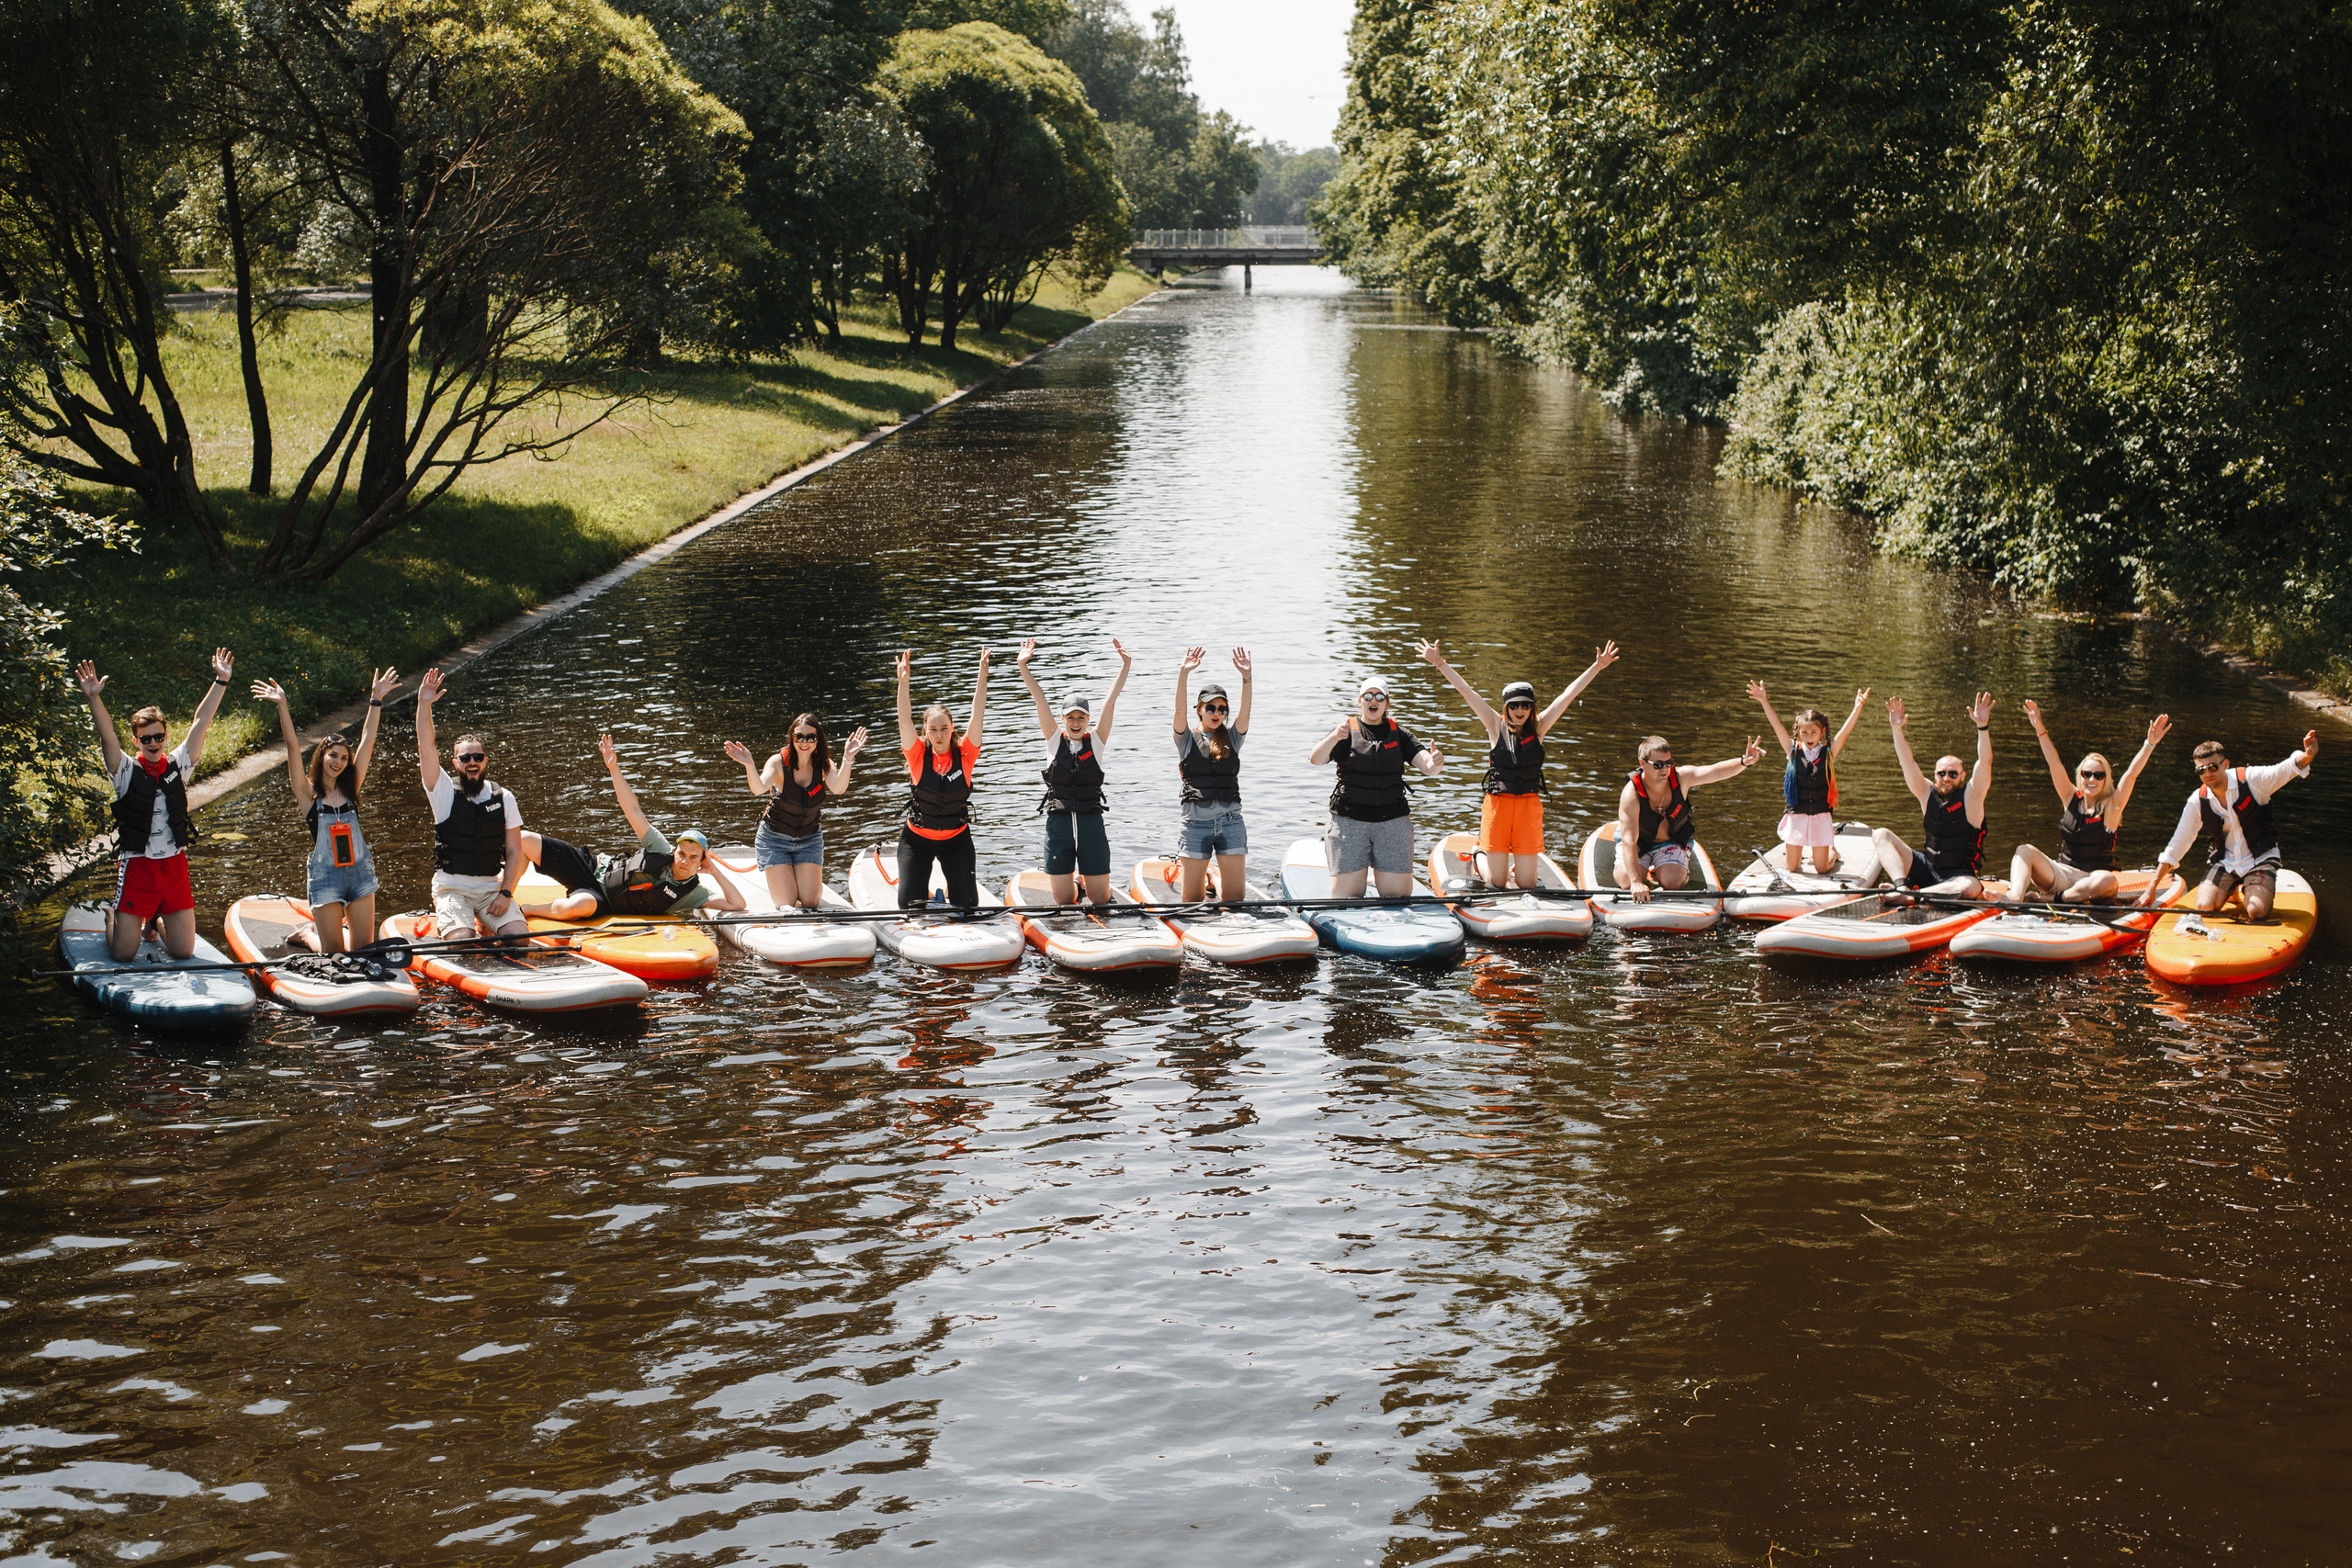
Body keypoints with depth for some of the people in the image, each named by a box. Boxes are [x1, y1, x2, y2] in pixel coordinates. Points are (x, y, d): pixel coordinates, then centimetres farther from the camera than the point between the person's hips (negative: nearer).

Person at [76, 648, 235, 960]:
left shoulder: (179, 765, 3)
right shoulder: (127, 772, -5)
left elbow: (201, 723, 0)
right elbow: (107, 736, -19)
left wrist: (221, 681, -5)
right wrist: (93, 698, -35)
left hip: (175, 866, 3)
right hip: (136, 867, -3)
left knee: (183, 952, 3)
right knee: (122, 954, -2)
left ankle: (158, 922, 37)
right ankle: (114, 921, 34)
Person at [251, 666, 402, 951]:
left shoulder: (350, 789, 4)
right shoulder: (308, 792, -5)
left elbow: (367, 742, 2)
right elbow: (293, 747, -14)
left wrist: (376, 700, -1)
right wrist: (282, 706, -23)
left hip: (360, 872, 3)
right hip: (325, 876, -3)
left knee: (363, 949, 6)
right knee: (334, 953, 3)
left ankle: (340, 926, 36)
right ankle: (308, 934, 34)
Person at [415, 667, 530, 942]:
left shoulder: (504, 798, 5)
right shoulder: (445, 793, -1)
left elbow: (514, 851, 3)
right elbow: (426, 749, -15)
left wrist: (505, 893, -9)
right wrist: (424, 705, -25)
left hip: (492, 888, 2)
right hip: (452, 888, -2)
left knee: (520, 936, -19)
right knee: (461, 940, -26)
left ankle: (484, 924, 10)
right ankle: (445, 924, 7)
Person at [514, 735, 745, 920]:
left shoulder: (693, 893, -8)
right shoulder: (661, 851, -3)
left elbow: (737, 904, -19)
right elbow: (633, 810, -3)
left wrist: (714, 870, -21)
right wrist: (613, 768, -11)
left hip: (602, 902, -2)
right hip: (594, 867, 2)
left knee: (582, 905, -44)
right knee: (524, 840, -17)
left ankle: (525, 910, -19)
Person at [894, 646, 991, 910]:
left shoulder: (964, 754, -8)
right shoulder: (918, 755, -10)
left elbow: (977, 717, -16)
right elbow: (904, 719, -21)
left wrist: (983, 676, -25)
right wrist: (903, 682, -35)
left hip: (956, 839, 0)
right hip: (917, 838, 0)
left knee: (968, 904, -4)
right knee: (910, 905, -5)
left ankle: (953, 888, 31)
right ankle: (925, 892, 31)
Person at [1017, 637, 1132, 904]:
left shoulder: (1096, 740, 2)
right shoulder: (1055, 739, 3)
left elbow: (1110, 701, -5)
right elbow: (1040, 701, -5)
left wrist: (1126, 666, -12)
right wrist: (1023, 666, -13)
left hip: (1091, 822, 0)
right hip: (1058, 822, 0)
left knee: (1101, 899, 5)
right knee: (1064, 902, 6)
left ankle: (1088, 881, 39)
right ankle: (1075, 882, 40)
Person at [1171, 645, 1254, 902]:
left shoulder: (1232, 738, 12)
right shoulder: (1188, 738, 6)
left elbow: (1244, 711, -4)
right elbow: (1179, 710, -10)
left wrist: (1246, 676, -18)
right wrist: (1184, 673, -23)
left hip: (1230, 821, 2)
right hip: (1194, 822, -2)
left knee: (1235, 897, 0)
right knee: (1192, 900, 1)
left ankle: (1217, 878, 31)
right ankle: (1202, 877, 34)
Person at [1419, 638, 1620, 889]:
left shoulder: (1538, 728, 4)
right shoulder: (1497, 727, 1)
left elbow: (1568, 695, 0)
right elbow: (1466, 692, -3)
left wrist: (1597, 667, -3)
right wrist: (1440, 663, -6)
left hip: (1529, 804, 1)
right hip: (1497, 803, -1)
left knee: (1527, 885, 5)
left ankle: (1517, 868, 40)